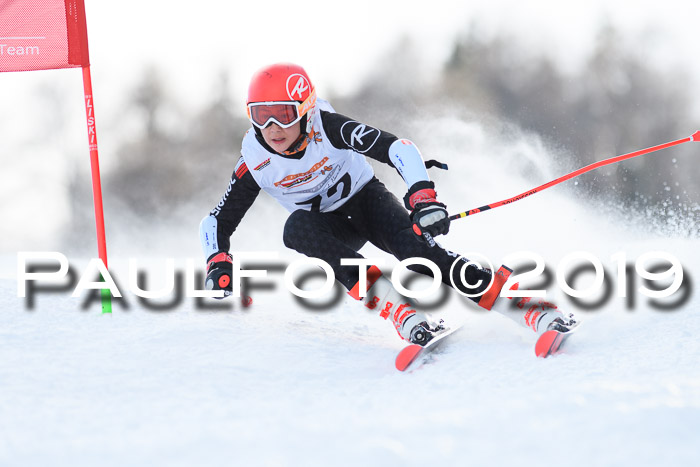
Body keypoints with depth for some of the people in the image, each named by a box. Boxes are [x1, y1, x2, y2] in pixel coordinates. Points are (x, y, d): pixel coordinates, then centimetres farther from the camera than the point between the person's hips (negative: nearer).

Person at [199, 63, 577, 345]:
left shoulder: (326, 127, -26)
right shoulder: (254, 161, -17)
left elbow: (397, 148, -32)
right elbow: (218, 221, -7)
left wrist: (423, 197, -48)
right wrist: (219, 264, -27)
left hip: (365, 199, -2)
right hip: (328, 226, 2)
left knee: (410, 243, -32)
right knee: (297, 226, -33)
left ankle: (522, 307, -39)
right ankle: (394, 307, -44)